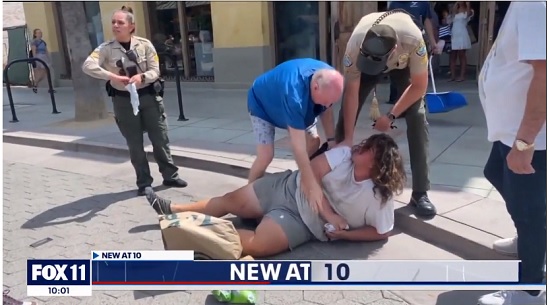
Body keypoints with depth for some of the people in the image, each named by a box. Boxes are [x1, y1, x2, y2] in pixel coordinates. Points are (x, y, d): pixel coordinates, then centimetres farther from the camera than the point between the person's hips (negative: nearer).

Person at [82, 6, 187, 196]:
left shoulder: (145, 44, -4)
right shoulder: (106, 48, -6)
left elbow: (155, 71, -5)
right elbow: (87, 66, -18)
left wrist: (142, 77, -25)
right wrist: (112, 77, -29)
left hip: (148, 96, 0)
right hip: (123, 100, 0)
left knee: (160, 139, 7)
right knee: (134, 144, 7)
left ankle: (170, 176, 23)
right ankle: (144, 183, 20)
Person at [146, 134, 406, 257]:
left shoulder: (380, 200, -14)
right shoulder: (345, 155, -8)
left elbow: (382, 233, -7)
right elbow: (312, 172, -11)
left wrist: (343, 234, -16)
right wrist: (327, 212, -18)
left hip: (303, 222, -4)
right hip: (290, 188, 4)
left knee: (255, 244, -27)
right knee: (230, 201, 6)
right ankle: (173, 210, 23)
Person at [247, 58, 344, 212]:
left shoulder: (328, 78, -26)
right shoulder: (293, 92, -47)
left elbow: (326, 111, -6)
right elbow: (298, 146, -47)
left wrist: (331, 141, -17)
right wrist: (312, 186, -48)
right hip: (262, 104, -6)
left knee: (313, 143, -3)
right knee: (265, 156, -17)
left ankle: (300, 185, 14)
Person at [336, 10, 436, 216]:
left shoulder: (413, 40, -42)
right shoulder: (355, 46, -39)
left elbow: (419, 86, -26)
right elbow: (351, 93, -28)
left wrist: (391, 116, -23)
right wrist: (348, 138, -26)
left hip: (404, 62, -1)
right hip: (366, 60, 1)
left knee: (417, 118, -17)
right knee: (346, 115, -8)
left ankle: (420, 193, -7)